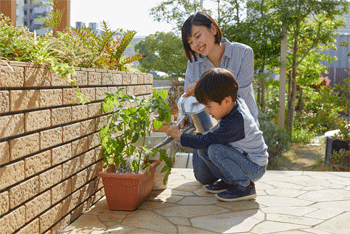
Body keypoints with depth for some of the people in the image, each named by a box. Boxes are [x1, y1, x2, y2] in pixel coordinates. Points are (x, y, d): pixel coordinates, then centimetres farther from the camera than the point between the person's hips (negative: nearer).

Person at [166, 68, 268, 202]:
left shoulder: (234, 122, -32)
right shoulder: (237, 101, -7)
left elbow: (204, 140, -29)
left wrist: (178, 135, -17)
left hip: (255, 168, -9)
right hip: (243, 156, 9)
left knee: (214, 150, -29)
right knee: (202, 150, -1)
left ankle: (245, 187, -14)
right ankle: (227, 181, 12)